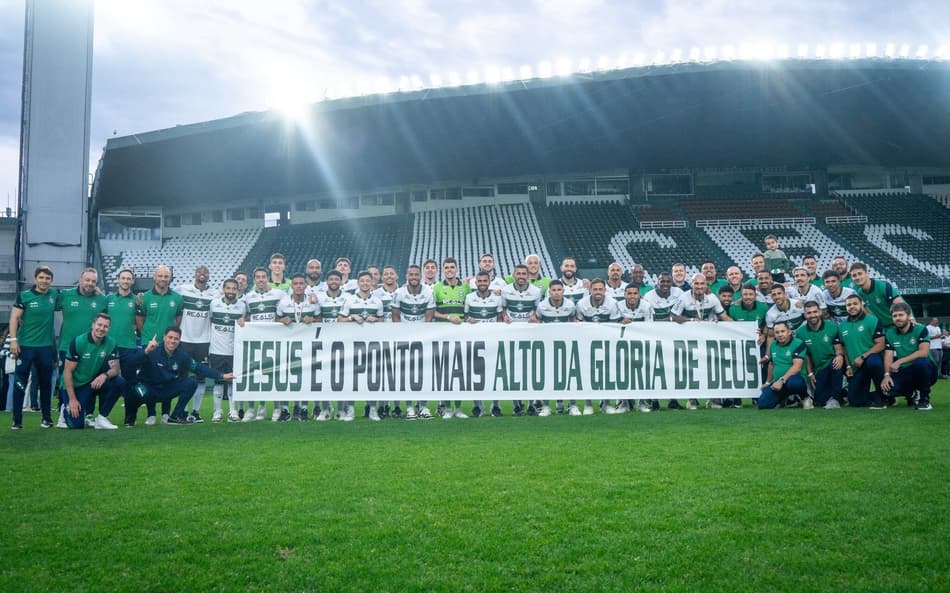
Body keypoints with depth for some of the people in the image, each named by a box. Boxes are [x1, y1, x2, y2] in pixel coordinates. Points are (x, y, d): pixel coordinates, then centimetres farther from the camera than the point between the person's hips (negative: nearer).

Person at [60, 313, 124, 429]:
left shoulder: (111, 343, -7)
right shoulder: (78, 342, -17)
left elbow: (116, 369, -11)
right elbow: (68, 371, -15)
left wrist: (105, 375, -36)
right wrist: (72, 399, -19)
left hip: (94, 383, 4)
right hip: (74, 386, -4)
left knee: (119, 382, -24)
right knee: (76, 424, -17)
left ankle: (102, 418, -9)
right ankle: (67, 408, 20)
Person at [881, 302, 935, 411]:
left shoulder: (920, 329, -8)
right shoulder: (889, 333, 4)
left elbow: (924, 352, -22)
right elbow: (888, 356, -3)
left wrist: (900, 361, -27)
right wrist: (887, 375, -20)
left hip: (924, 370, -3)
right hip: (904, 372, 3)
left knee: (921, 362, -39)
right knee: (888, 388, -26)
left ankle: (924, 397, -13)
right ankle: (911, 393, 11)